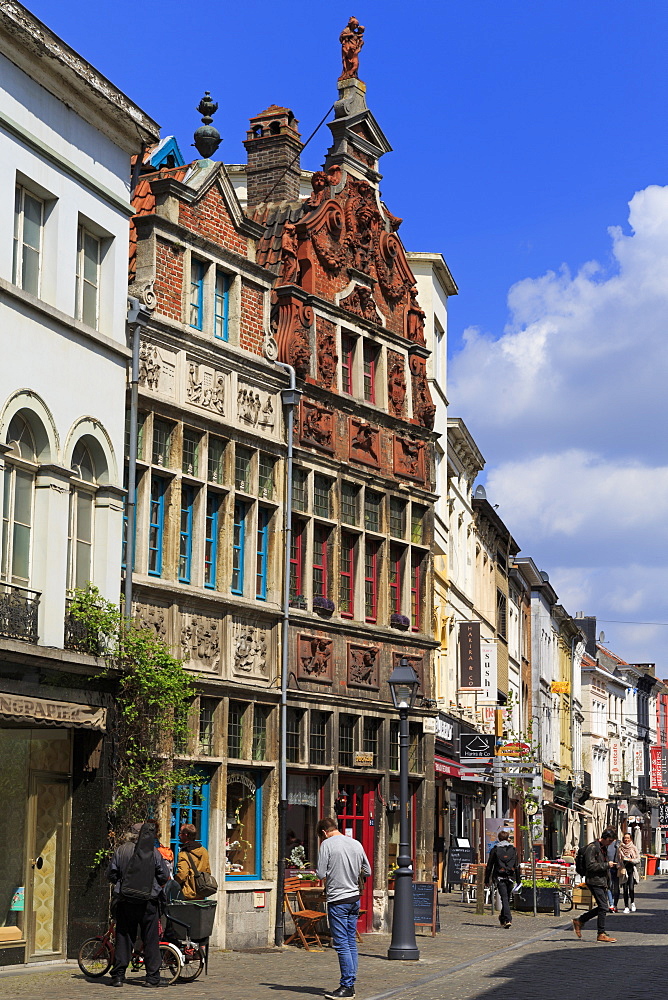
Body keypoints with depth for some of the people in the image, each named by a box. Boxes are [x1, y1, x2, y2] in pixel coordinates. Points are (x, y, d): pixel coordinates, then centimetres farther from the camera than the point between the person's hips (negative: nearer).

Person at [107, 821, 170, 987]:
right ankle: (152, 977, 5)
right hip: (149, 900, -1)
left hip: (125, 900, 1)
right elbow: (164, 876, 0)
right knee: (150, 939, 5)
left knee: (123, 937, 8)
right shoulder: (154, 852, -2)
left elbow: (111, 875, 3)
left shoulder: (121, 851, -1)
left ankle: (118, 975, 6)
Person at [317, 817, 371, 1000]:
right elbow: (367, 872, 15)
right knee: (351, 942, 10)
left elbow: (321, 874, -11)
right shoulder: (357, 844, 9)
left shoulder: (327, 844, -8)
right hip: (354, 897, 6)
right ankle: (351, 984, 13)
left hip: (337, 901, -6)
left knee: (341, 944, -4)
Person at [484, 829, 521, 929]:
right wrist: (518, 879, 14)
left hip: (499, 878, -3)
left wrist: (487, 879, 10)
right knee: (507, 898, 16)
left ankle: (508, 919, -21)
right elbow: (517, 866, 9)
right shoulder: (513, 850, 8)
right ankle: (502, 918, 29)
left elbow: (489, 865, 3)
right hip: (510, 878, 3)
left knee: (504, 898, -8)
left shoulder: (495, 849, 2)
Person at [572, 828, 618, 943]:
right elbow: (590, 865, -20)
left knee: (602, 907, 10)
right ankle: (601, 934, -2)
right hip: (594, 882, -10)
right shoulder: (592, 848, -13)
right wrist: (606, 865, -18)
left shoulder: (604, 848, 17)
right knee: (603, 907, -9)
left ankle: (580, 921, 22)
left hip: (602, 882, 10)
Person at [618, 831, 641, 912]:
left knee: (631, 888, -11)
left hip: (631, 870, -1)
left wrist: (630, 860, -12)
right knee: (625, 889, -2)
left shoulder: (634, 848, 4)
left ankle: (633, 903, 14)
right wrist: (622, 868, -9)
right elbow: (619, 859, 4)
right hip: (624, 870, 1)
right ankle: (626, 907, 6)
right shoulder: (620, 848, 6)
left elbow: (638, 860, 2)